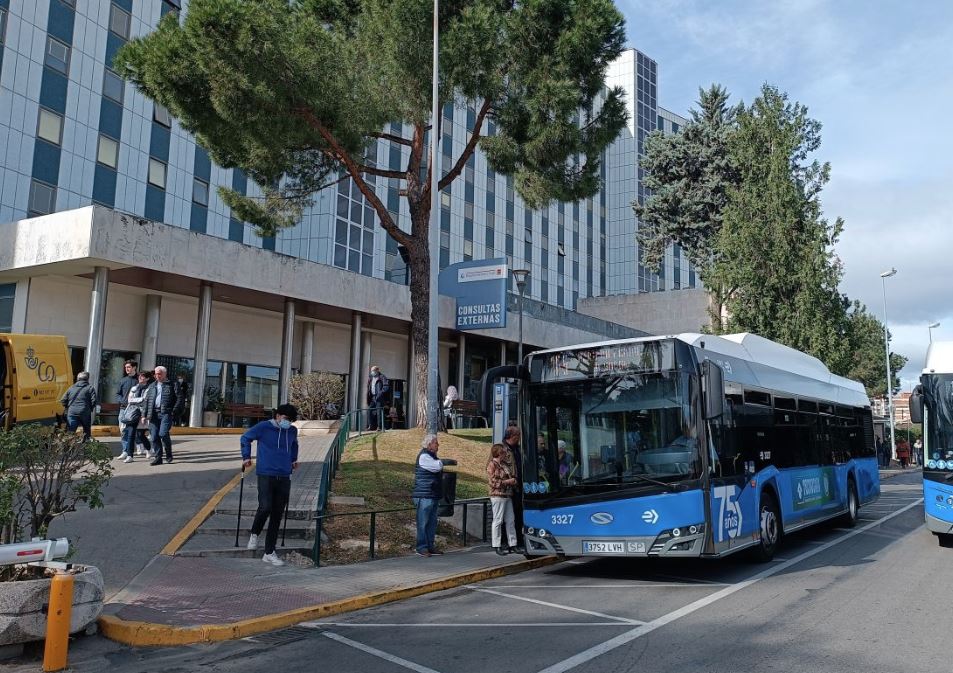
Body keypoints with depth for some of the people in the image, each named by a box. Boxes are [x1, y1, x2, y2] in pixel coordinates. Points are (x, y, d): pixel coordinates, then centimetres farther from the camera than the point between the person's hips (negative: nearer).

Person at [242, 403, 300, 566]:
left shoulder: (292, 431, 9)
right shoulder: (263, 427, -4)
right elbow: (245, 438, 10)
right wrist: (246, 457, 6)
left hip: (284, 478, 4)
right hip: (266, 475, -4)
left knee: (277, 516, 5)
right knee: (265, 507, -21)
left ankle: (269, 553, 14)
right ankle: (254, 534, 12)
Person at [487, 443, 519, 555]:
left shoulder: (505, 463, 15)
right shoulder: (492, 464, -8)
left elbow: (512, 476, 28)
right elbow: (493, 482, -15)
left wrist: (514, 480, 5)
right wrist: (508, 481, -13)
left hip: (508, 495, 8)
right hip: (498, 496, -8)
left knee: (510, 520, 9)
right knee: (498, 521, -2)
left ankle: (513, 544, 16)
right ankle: (497, 546, 4)